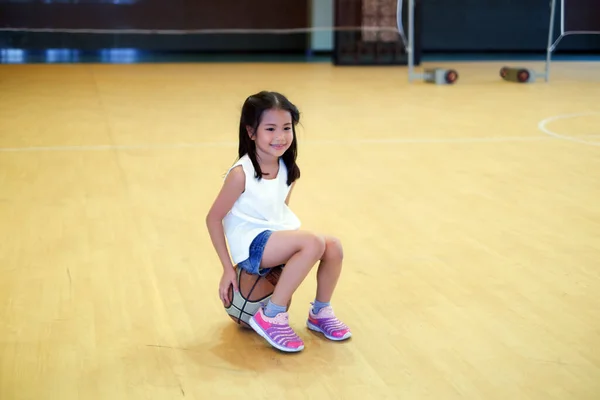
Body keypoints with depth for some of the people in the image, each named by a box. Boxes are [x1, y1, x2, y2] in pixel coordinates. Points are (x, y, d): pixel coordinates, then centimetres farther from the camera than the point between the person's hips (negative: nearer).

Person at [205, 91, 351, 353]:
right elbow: (213, 219, -11)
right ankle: (271, 317, -18)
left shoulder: (288, 171, 2)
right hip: (251, 245, -7)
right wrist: (228, 268, -10)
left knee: (333, 246, -17)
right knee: (313, 242, -29)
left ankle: (320, 312, 6)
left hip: (278, 239, 7)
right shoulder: (241, 173, -17)